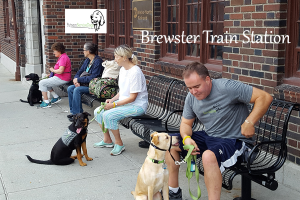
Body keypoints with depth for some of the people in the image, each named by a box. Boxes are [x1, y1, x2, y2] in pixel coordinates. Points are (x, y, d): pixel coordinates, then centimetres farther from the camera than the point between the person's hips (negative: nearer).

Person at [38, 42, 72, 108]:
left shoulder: (63, 58, -18)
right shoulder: (62, 57, 16)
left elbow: (61, 71, -29)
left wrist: (53, 70, -10)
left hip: (62, 79, -11)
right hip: (59, 77, 11)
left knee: (42, 83, -9)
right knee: (46, 81, 24)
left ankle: (46, 102, -6)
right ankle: (56, 97, 19)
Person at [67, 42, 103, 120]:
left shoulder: (98, 61, -17)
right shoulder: (87, 60, 11)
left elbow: (93, 77, -24)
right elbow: (80, 71, 14)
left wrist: (78, 79, -18)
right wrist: (76, 80, -8)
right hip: (85, 83, 9)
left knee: (77, 90, -28)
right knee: (70, 88, -7)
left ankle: (77, 114, -18)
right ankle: (73, 111, -1)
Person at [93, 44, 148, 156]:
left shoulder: (135, 72, -21)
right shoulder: (122, 69, 8)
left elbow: (132, 97, -22)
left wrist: (114, 104, -21)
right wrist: (112, 99, 0)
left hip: (137, 105, -10)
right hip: (123, 102, 10)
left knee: (108, 115, -26)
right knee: (98, 112, 2)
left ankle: (119, 144, -7)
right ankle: (107, 140, 16)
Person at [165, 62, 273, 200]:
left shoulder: (227, 87, -21)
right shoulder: (191, 98, 0)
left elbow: (265, 97, -20)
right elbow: (186, 123, 9)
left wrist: (249, 122, -27)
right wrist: (186, 138, -14)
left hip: (233, 140, -8)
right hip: (208, 136, 8)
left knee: (209, 156, -38)